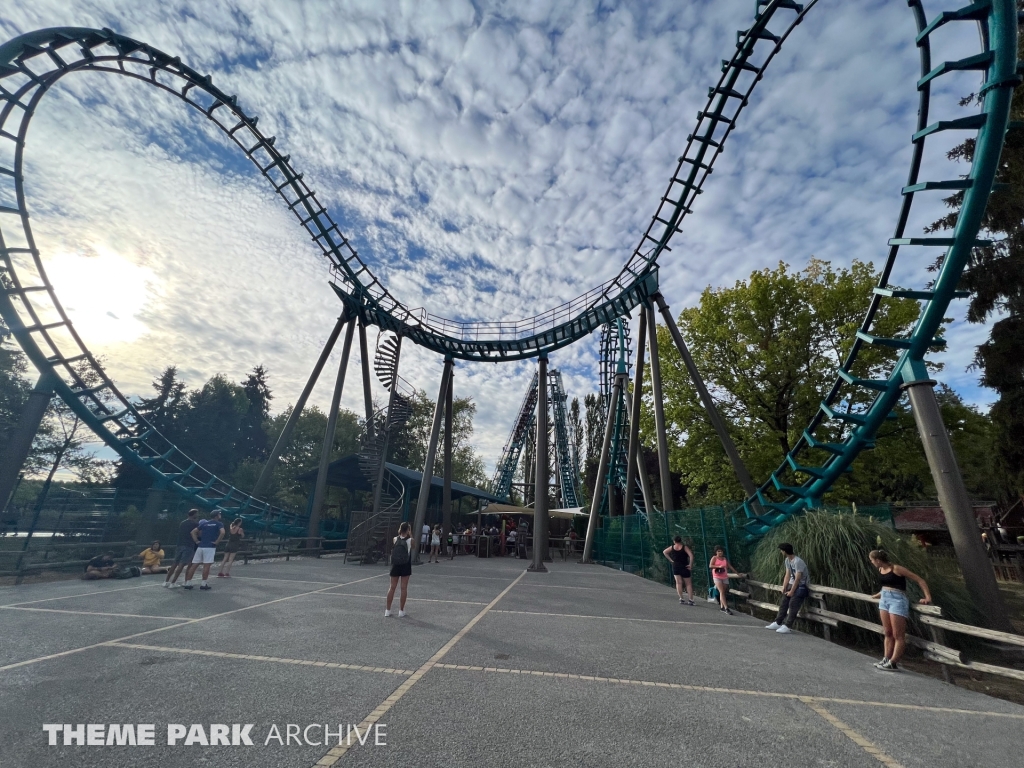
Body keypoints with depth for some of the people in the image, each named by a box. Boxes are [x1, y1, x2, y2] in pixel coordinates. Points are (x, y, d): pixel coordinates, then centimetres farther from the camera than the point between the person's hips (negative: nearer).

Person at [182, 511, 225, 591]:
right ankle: (203, 584, -1)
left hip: (200, 546, 6)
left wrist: (197, 541, 12)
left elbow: (193, 532, 13)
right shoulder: (219, 524, 0)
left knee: (194, 565, 8)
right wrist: (217, 542, -7)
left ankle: (188, 583, 11)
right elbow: (222, 532, -18)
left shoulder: (204, 523, 17)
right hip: (210, 547, -6)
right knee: (206, 565, -3)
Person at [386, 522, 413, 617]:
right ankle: (401, 611, 10)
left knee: (392, 587, 11)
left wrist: (400, 532, 8)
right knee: (404, 588, 5)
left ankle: (387, 610, 16)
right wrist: (410, 534, 6)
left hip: (395, 565, 3)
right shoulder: (410, 540, -9)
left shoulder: (395, 539, -3)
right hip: (405, 566, -2)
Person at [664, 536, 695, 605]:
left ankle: (681, 598, 2)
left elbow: (664, 552, 11)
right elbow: (691, 555, -20)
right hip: (684, 567, -2)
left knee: (678, 583, 7)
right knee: (688, 584, 7)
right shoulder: (684, 547, -9)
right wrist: (690, 565, -13)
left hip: (675, 566, 2)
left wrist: (670, 560, 9)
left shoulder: (672, 547, 1)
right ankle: (690, 600, 3)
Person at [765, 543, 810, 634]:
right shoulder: (787, 560, 3)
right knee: (784, 602, 5)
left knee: (793, 604, -15)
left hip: (801, 586, -8)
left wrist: (791, 591, -16)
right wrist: (784, 587, -3)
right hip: (792, 584, 8)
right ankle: (778, 623, 9)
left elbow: (798, 579, -22)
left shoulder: (798, 561, -24)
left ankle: (787, 627, -13)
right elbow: (787, 575, 6)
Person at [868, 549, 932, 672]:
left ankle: (893, 663, 2)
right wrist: (878, 595, 38)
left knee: (898, 635, -1)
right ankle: (886, 659, 16)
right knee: (888, 633, 11)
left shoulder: (896, 569, -12)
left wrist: (928, 597, -19)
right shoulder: (880, 570, 10)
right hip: (884, 600, 8)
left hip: (897, 600, -8)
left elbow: (920, 580, -9)